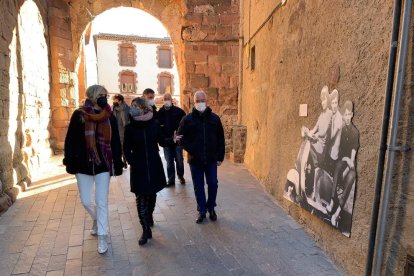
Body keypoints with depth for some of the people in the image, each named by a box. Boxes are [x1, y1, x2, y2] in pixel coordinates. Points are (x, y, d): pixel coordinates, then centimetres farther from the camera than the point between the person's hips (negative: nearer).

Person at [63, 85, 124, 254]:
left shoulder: (110, 118, -2)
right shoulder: (79, 115, -6)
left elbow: (115, 142, 2)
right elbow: (70, 140, -2)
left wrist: (118, 163, 1)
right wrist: (70, 161, -5)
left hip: (103, 165, 0)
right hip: (83, 164, 1)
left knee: (102, 202, 2)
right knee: (85, 201, 12)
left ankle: (102, 237, 15)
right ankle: (97, 219, 43)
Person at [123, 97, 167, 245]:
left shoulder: (155, 124, -4)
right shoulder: (130, 127, -4)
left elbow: (162, 141, 3)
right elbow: (126, 148, -1)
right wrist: (132, 162, -12)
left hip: (154, 165, 1)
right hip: (138, 167, -1)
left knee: (152, 193, 14)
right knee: (140, 197, -2)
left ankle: (149, 215, 43)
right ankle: (146, 230, 7)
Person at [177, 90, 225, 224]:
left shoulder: (215, 118, 0)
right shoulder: (187, 119, -3)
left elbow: (220, 139, 3)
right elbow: (181, 137, 1)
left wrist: (220, 156, 1)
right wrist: (190, 149, -13)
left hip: (211, 159, 1)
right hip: (195, 160, 0)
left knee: (213, 184, 6)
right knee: (198, 186, 9)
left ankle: (211, 208, 29)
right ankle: (202, 211, 25)